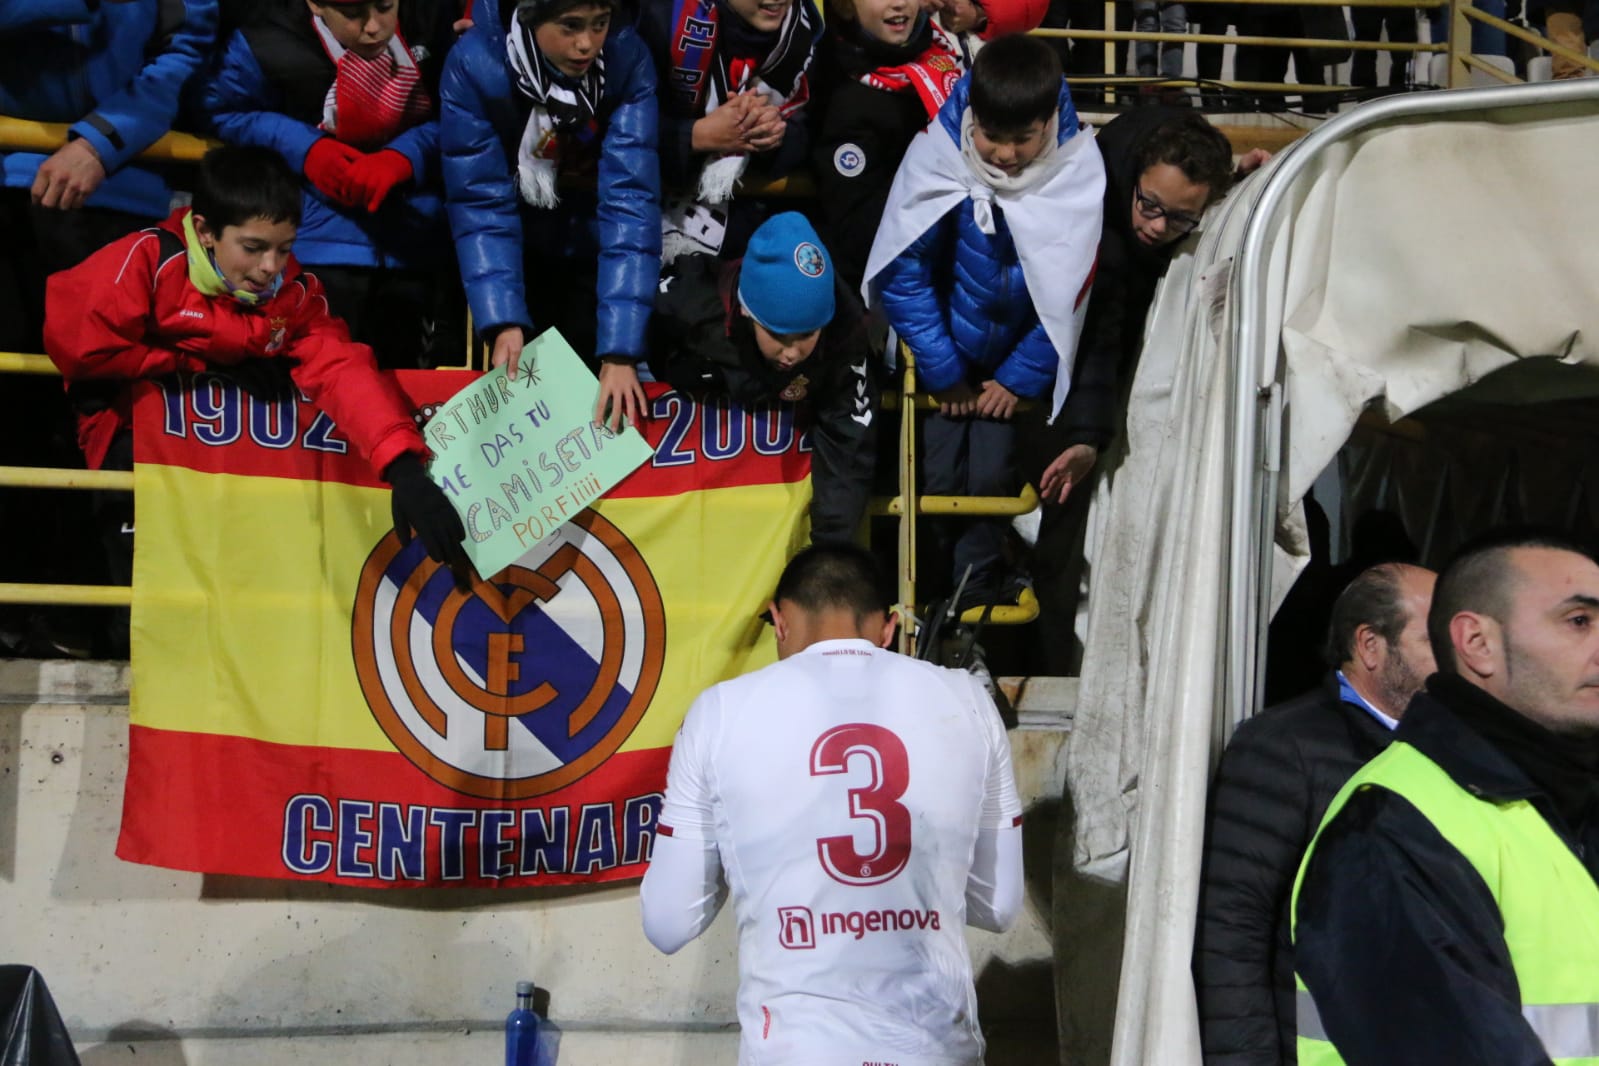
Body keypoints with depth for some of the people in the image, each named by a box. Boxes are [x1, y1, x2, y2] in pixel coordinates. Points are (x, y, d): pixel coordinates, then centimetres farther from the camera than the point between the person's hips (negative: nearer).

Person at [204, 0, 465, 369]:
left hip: (422, 232, 3)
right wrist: (304, 149, -19)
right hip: (323, 236, -3)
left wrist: (406, 156, -22)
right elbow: (223, 111, -3)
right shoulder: (268, 45, -19)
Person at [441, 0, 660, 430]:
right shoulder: (474, 64, -27)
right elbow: (481, 202, -25)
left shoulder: (628, 61, -26)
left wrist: (620, 349, -37)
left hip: (590, 247, 0)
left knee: (591, 385, 7)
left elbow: (630, 198, -30)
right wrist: (502, 322, -38)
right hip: (519, 248, 0)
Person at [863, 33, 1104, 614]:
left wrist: (1020, 376, -8)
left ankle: (975, 602, 19)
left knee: (992, 476, -2)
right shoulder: (935, 154, -23)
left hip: (1016, 355, 0)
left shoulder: (1078, 169, -21)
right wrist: (942, 370, -10)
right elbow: (902, 272, -15)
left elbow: (1073, 293, -12)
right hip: (946, 351, 0)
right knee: (938, 474, -1)